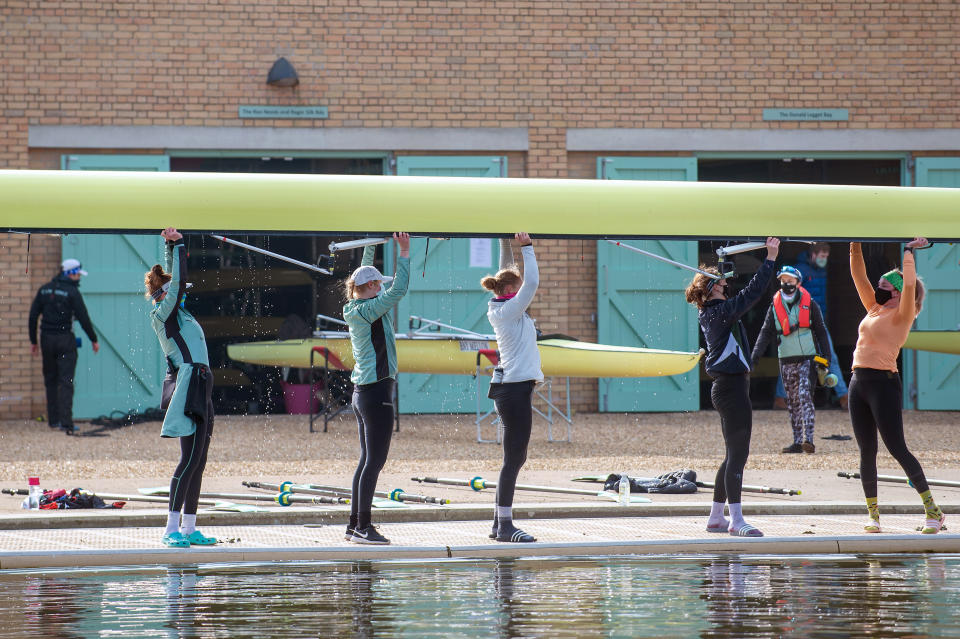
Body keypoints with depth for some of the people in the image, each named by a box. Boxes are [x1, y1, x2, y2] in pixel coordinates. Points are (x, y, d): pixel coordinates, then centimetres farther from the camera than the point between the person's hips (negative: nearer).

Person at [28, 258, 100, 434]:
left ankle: (53, 419, 21)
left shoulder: (45, 289, 7)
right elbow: (83, 318, -11)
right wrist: (94, 340, 0)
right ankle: (66, 422, -15)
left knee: (51, 380, 17)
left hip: (47, 340, 5)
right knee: (66, 382, -6)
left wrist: (33, 341, 15)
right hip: (65, 340, -5)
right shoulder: (72, 292, -10)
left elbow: (33, 316, 8)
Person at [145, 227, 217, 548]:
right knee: (190, 458, -14)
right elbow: (178, 282, -14)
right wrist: (177, 245, -5)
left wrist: (173, 245, 21)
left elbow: (175, 280, 30)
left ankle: (189, 528, 10)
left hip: (199, 386, 10)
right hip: (188, 383, -10)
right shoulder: (163, 314, -5)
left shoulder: (177, 312, 19)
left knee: (198, 460, 8)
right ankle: (171, 529, -16)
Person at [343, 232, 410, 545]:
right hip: (377, 392, -10)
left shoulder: (355, 309, 10)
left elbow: (365, 277, 27)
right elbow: (398, 289, -20)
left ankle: (355, 525, 14)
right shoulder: (368, 311, -14)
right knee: (375, 460, -7)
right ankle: (362, 527, -8)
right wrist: (404, 252, -15)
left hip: (362, 393, 10)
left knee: (367, 460, 13)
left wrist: (371, 247, 30)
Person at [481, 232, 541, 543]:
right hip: (516, 389, -10)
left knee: (516, 457, 13)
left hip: (511, 387, 10)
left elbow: (506, 277, 27)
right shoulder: (510, 311, -13)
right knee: (514, 458, -9)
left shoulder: (501, 309, 12)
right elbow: (532, 283, -21)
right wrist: (526, 247, -12)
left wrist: (506, 245, 23)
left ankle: (499, 523, 16)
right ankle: (505, 526, -9)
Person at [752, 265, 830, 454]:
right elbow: (766, 332, 5)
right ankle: (798, 442, 7)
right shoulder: (775, 306, 8)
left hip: (807, 358, -4)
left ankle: (808, 439, -22)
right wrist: (756, 354, -8)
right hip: (786, 360, 4)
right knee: (793, 402, 5)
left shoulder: (809, 304, 2)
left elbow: (821, 331, 7)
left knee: (805, 397, -16)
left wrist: (825, 356, 1)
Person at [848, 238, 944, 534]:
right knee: (867, 451, 7)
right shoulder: (875, 310, 17)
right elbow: (859, 276, 19)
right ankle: (873, 514, 11)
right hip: (859, 383, 7)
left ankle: (932, 510, -5)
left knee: (897, 448, -9)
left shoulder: (901, 315, -2)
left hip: (884, 383, -7)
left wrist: (908, 253, -5)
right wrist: (855, 248, 11)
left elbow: (909, 283, -15)